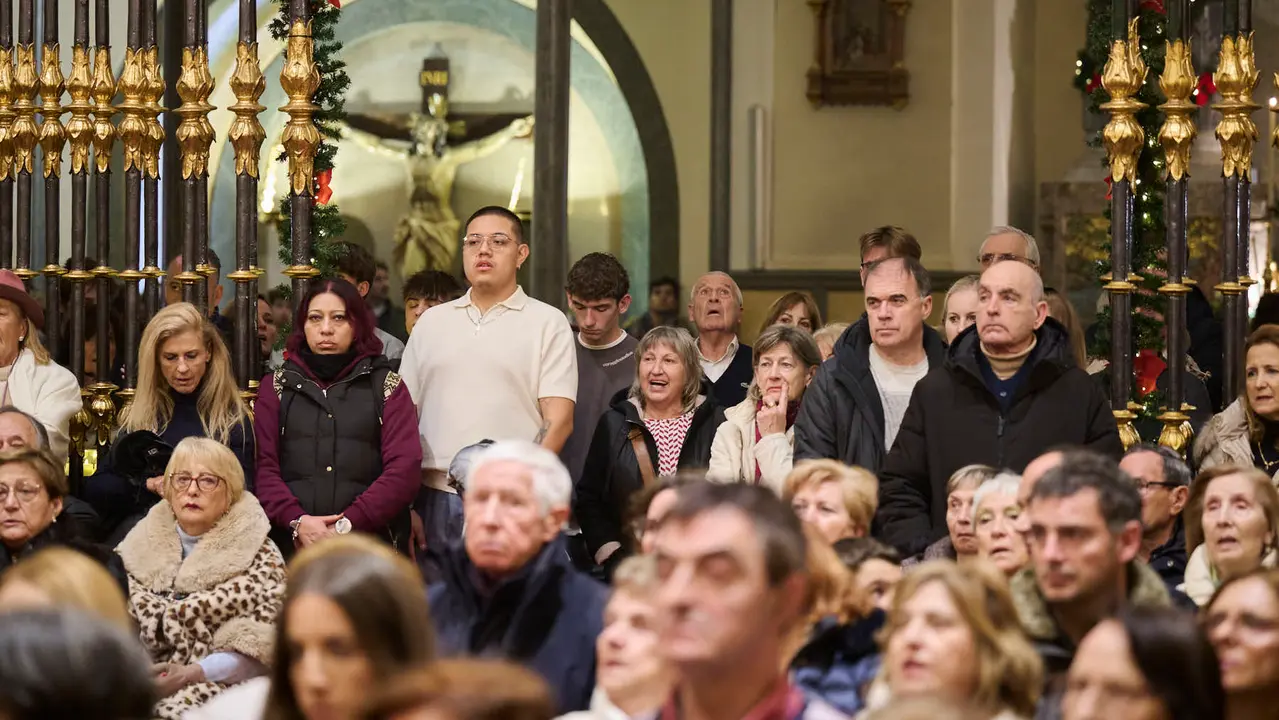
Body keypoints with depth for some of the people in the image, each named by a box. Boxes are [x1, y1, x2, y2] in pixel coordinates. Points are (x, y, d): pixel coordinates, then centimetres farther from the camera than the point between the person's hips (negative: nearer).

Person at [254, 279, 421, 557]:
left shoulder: (386, 386, 10)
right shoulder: (277, 386, 14)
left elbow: (403, 469, -3)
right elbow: (263, 466, 2)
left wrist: (348, 524, -13)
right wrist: (297, 521, -15)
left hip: (368, 542, -1)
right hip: (290, 544, 1)